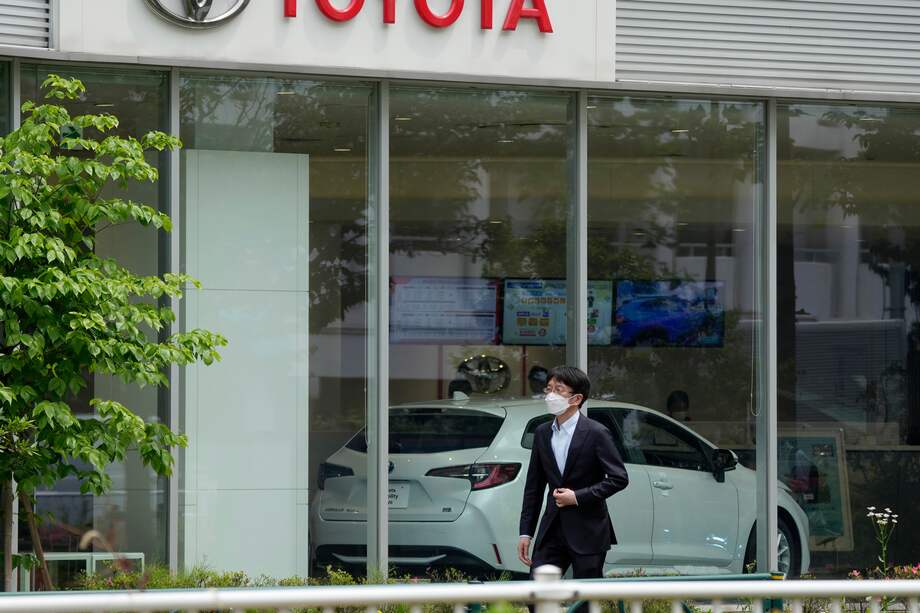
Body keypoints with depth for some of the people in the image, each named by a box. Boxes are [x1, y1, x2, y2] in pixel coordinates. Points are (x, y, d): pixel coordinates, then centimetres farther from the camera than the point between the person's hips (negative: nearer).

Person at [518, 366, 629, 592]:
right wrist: (526, 533, 8)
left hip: (588, 533, -5)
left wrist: (578, 497, -16)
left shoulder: (596, 433, -8)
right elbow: (534, 486, 13)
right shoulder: (542, 433, 9)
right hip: (552, 530, 5)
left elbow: (619, 478, -11)